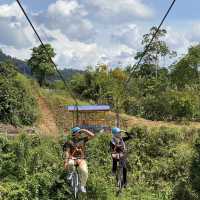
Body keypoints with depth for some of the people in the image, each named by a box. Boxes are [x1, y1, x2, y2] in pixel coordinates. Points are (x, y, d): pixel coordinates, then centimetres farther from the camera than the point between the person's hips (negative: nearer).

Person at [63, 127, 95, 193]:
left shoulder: (83, 140, 7)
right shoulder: (69, 142, -1)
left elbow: (92, 135, 3)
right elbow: (67, 152, -7)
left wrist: (84, 131, -3)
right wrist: (66, 162, -18)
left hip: (81, 159, 2)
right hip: (72, 159, -1)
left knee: (84, 171, -28)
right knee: (70, 163, -40)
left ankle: (82, 186, -8)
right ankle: (71, 173, -5)